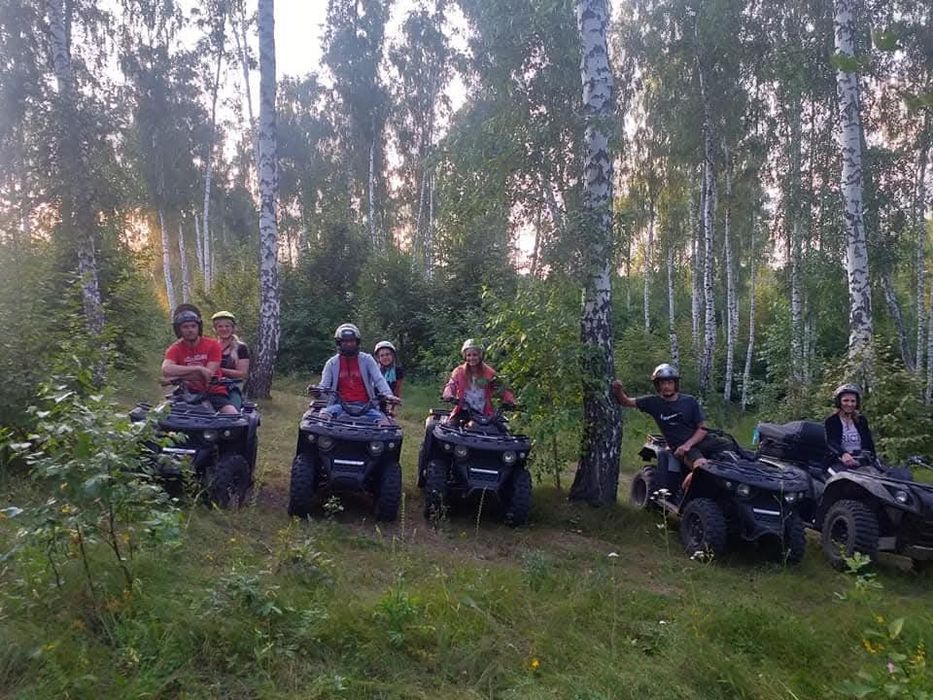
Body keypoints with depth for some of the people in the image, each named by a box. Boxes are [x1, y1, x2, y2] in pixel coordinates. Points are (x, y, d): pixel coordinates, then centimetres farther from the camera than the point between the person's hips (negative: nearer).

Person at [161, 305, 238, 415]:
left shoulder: (213, 345, -1)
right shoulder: (175, 349, 1)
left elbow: (209, 374, -12)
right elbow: (166, 370, -20)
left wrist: (177, 376, -17)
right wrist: (198, 368, -25)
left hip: (215, 393, -1)